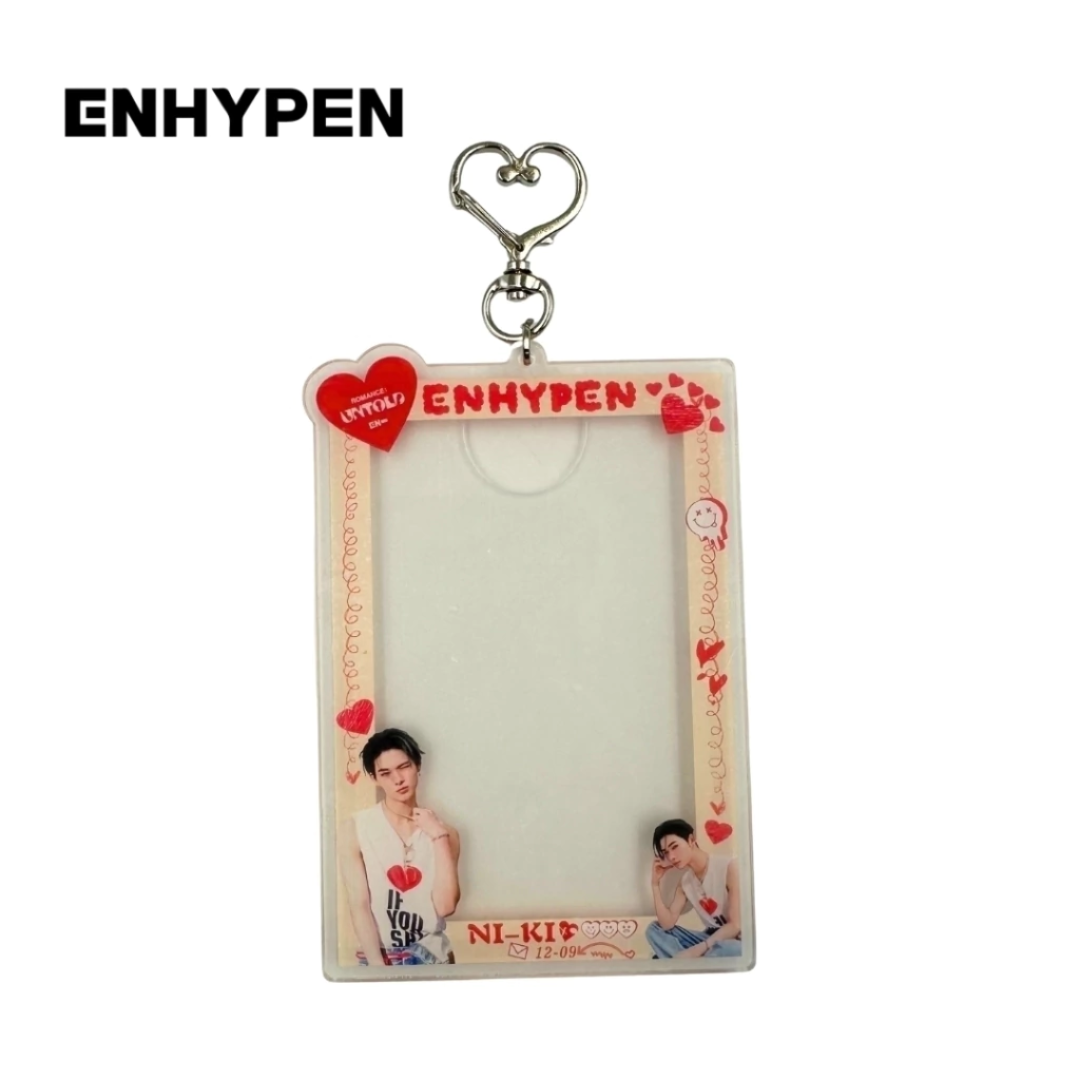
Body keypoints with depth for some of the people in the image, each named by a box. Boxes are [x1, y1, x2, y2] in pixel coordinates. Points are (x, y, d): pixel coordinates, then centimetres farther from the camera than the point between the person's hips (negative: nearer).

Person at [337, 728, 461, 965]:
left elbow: (446, 906, -9)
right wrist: (377, 965, -17)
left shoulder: (442, 831, 1)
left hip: (434, 957, 2)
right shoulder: (354, 829, -6)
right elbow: (359, 905, -9)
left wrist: (439, 838, -12)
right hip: (378, 958, -2)